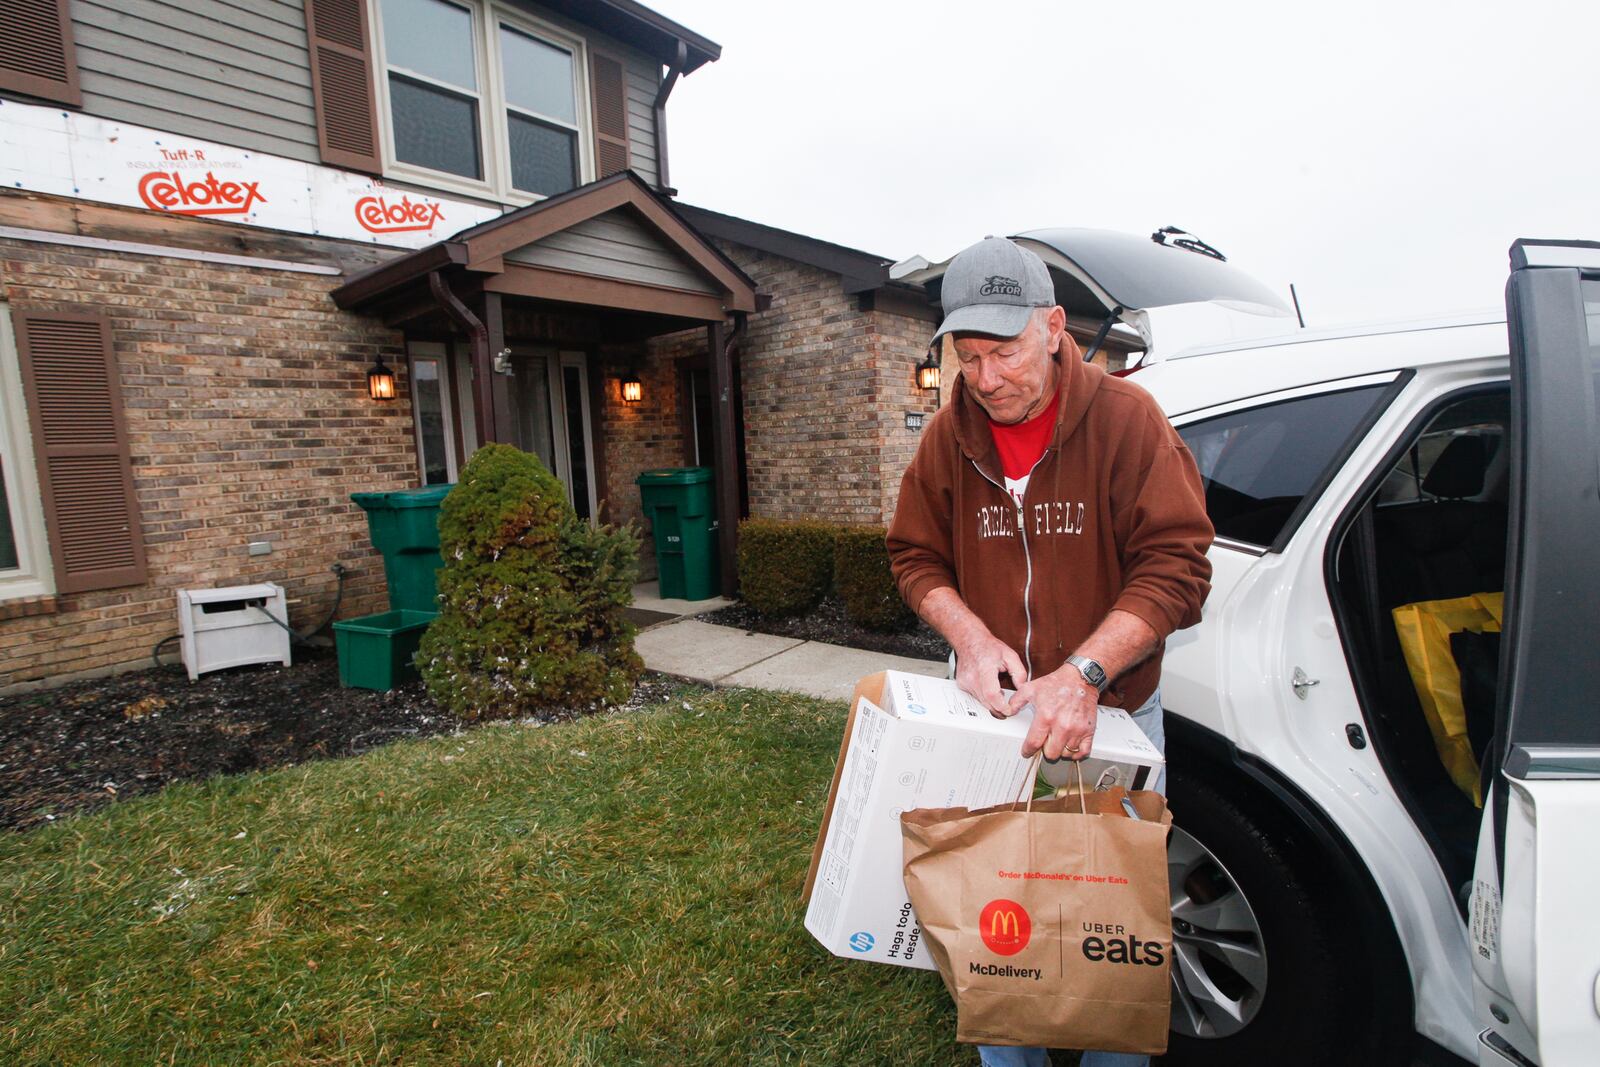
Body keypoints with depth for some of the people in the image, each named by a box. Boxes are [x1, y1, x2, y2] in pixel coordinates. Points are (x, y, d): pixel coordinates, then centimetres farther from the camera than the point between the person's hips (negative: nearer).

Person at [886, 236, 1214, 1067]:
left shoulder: (1125, 418, -13)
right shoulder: (950, 436, -3)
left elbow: (1175, 567, -15)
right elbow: (915, 556, 2)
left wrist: (1084, 673, -27)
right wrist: (971, 636, -16)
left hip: (1109, 713, -2)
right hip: (995, 714, 3)